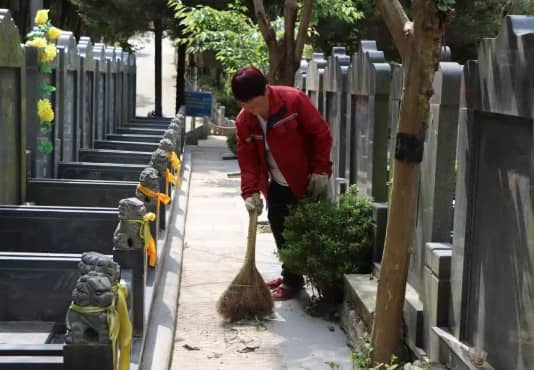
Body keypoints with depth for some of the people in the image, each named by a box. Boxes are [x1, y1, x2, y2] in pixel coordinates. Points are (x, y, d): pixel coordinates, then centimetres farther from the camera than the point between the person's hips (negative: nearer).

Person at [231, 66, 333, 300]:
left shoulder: (294, 100, -23)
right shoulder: (244, 121, -8)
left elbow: (321, 133, -17)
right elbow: (247, 160, -4)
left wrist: (320, 170, -17)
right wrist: (250, 192, -14)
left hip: (306, 181, -6)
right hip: (277, 184, 6)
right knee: (279, 228, 11)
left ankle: (292, 281, 10)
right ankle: (290, 275, 28)